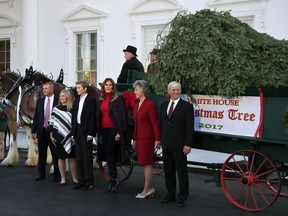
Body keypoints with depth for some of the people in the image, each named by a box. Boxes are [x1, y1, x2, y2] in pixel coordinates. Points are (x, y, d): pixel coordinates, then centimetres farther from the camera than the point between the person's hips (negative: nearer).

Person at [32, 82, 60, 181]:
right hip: (42, 131, 4)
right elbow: (36, 116, 8)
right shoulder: (40, 101, 8)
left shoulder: (58, 101, -4)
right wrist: (34, 131, 4)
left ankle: (57, 175, 13)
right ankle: (41, 174, 20)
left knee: (55, 154, 4)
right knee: (41, 154, 10)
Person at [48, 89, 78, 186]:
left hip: (70, 137, -1)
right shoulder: (56, 109, 5)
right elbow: (51, 123, 6)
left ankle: (74, 178, 13)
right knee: (61, 157, 6)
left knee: (72, 157, 4)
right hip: (59, 136, 2)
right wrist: (51, 135, 1)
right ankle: (63, 178, 15)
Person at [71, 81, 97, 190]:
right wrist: (73, 133, 10)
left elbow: (93, 117, -10)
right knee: (79, 157, 8)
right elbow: (74, 117, 16)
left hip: (86, 132, -7)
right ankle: (81, 180, 14)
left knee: (87, 157, -4)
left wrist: (90, 133, -15)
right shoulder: (76, 101, 15)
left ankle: (89, 181, 2)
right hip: (77, 131, 7)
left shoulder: (91, 100, -5)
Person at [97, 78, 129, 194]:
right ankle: (113, 181, 17)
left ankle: (112, 183, -4)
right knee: (108, 156, 8)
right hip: (104, 130, 6)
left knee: (110, 155, -11)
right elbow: (99, 116, 16)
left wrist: (120, 132, -14)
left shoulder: (118, 98, -5)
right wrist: (99, 133, 12)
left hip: (114, 130, -6)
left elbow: (122, 115, -8)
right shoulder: (101, 100, 13)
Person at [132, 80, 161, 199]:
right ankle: (150, 188, 19)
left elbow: (155, 122, -13)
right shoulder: (136, 105, 13)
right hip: (139, 138, 8)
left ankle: (147, 189, 4)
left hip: (147, 138, -8)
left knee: (147, 163, -3)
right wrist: (134, 139, 18)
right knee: (144, 163, 11)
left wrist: (157, 139, -16)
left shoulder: (150, 104, -11)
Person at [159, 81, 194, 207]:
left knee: (182, 171, 2)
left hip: (179, 145, -5)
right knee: (168, 171, 12)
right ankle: (170, 194, 23)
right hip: (166, 144, 6)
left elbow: (190, 127, -9)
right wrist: (160, 139, 10)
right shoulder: (163, 106, 12)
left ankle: (183, 197, 10)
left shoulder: (187, 106, -5)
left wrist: (187, 144, -14)